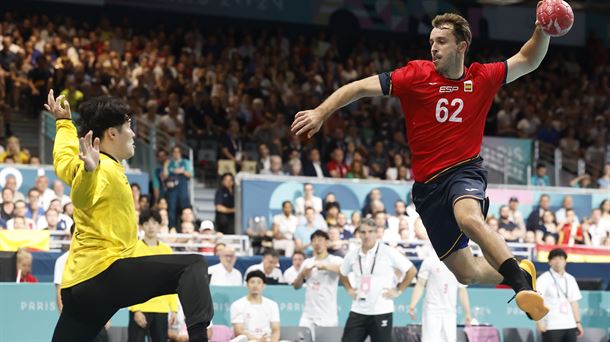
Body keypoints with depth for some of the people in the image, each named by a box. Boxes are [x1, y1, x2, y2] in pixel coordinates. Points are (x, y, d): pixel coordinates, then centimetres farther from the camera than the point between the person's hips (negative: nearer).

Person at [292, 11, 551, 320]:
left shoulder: (482, 78, 2)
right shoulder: (417, 74, -3)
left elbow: (527, 61, 16)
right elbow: (360, 87, -5)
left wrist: (543, 30, -1)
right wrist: (321, 113, -15)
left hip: (465, 170, -2)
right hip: (428, 184, 2)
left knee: (469, 218, -39)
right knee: (466, 274, 2)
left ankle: (523, 285, -37)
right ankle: (518, 272, 30)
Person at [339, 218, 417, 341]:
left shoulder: (388, 252, -7)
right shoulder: (353, 255, 7)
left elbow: (411, 271, -3)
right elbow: (342, 273, 27)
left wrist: (398, 290, -4)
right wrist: (349, 289, 13)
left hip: (381, 312, -4)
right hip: (358, 311, 4)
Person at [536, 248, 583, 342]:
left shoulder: (570, 279, 14)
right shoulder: (544, 279, -5)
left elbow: (574, 302, 18)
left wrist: (578, 322, 13)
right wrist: (539, 321, -25)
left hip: (570, 325, 6)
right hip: (551, 326, -6)